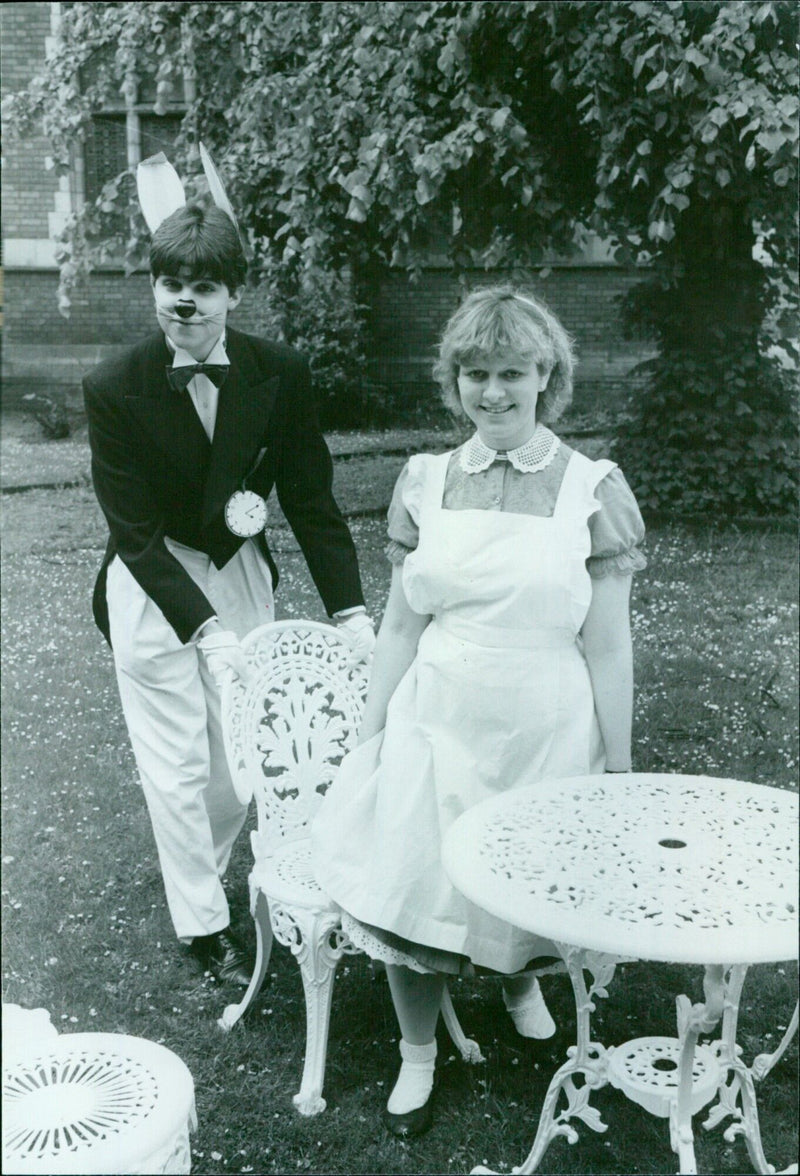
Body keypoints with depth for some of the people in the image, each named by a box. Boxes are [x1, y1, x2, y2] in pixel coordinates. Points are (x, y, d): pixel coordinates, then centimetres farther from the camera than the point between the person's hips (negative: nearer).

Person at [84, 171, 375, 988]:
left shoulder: (279, 374, -12)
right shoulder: (113, 390, -19)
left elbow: (311, 499, -8)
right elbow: (136, 531, -19)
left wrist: (351, 612, -15)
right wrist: (208, 631, -27)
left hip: (242, 575, 3)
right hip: (154, 590, -3)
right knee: (178, 761, 4)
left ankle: (193, 863, 41)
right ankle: (201, 922, 25)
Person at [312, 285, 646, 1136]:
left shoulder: (593, 490, -8)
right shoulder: (426, 481, -1)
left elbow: (606, 648, -6)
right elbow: (400, 625, 4)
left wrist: (618, 768, -3)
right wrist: (369, 737, 4)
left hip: (545, 732, -1)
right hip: (435, 724, 2)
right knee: (409, 892, 3)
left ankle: (520, 978, 50)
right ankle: (417, 1055, 31)